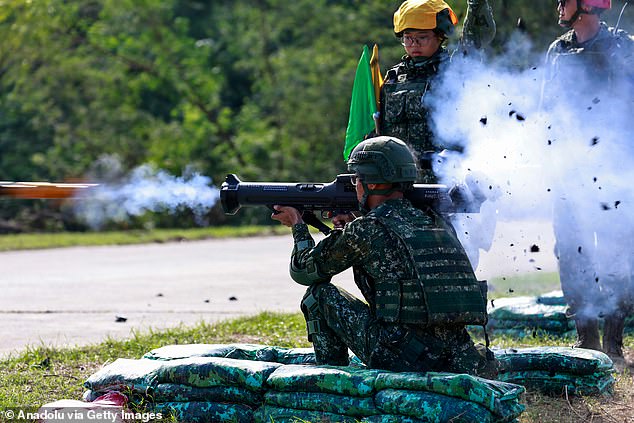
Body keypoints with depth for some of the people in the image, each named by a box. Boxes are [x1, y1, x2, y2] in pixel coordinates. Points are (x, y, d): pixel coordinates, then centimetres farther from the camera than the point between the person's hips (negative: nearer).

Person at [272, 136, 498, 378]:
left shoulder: (363, 230, -2)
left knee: (318, 294, 11)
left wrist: (299, 226, 31)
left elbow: (304, 271, 14)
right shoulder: (436, 221, 16)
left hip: (402, 356, -5)